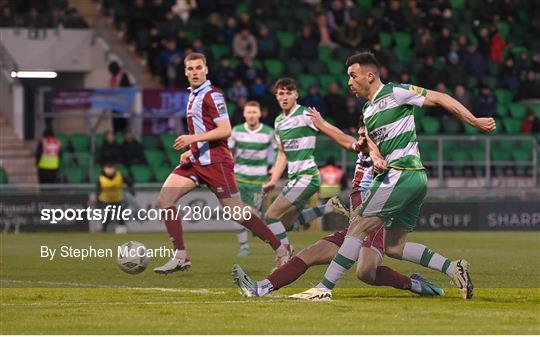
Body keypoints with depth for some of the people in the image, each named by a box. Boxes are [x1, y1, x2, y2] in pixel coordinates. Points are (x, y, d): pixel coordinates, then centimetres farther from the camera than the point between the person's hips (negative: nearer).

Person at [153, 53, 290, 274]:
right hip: (196, 161, 9)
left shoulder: (211, 95, -11)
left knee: (238, 213, -5)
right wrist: (191, 151, 15)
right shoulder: (193, 96, 17)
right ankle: (180, 257, -4)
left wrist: (193, 138, -23)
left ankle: (281, 250, 8)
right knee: (164, 199, -5)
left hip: (215, 162, -9)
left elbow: (225, 130, -19)